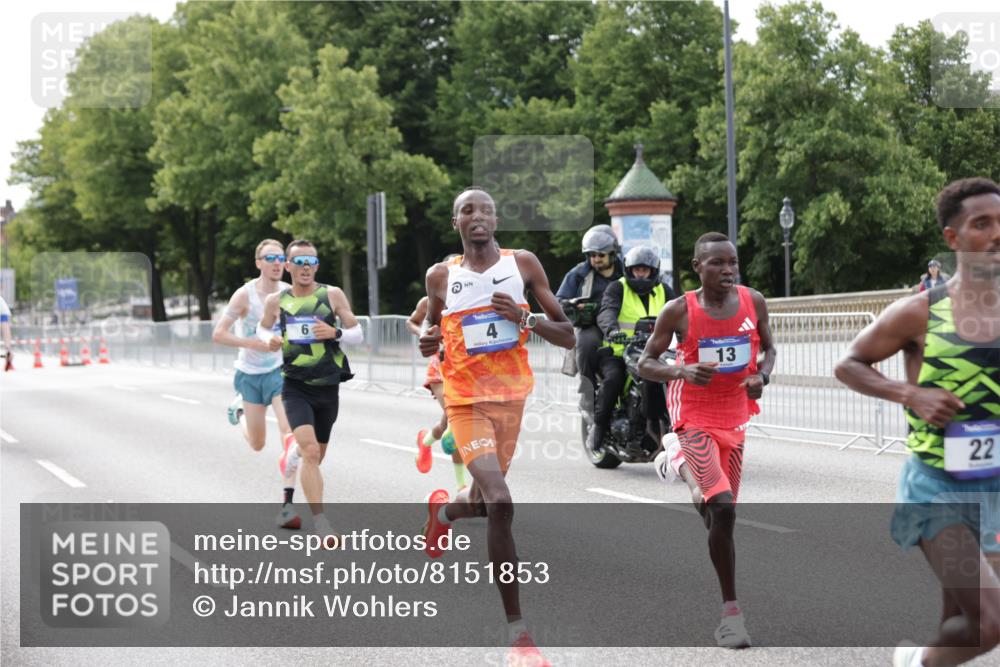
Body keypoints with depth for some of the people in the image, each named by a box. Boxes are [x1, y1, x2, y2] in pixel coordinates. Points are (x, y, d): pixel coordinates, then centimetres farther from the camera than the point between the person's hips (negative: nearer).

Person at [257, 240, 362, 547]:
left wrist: (335, 333, -19)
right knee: (310, 450, -21)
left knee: (315, 455, 16)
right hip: (296, 387, -2)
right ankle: (321, 524, -23)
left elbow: (357, 334, 2)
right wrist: (269, 339, -4)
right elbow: (262, 327, 19)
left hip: (327, 388, 2)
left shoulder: (332, 295, -2)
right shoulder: (276, 301, 0)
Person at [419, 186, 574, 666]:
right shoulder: (440, 276, 1)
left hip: (512, 396, 3)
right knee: (500, 502, -22)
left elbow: (569, 337, 0)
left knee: (481, 505, 17)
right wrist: (428, 342, -6)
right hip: (466, 400, -3)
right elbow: (432, 328, 18)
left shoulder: (523, 264, 0)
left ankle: (443, 511, 57)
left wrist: (525, 318, -17)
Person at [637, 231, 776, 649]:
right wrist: (681, 371, -24)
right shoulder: (678, 312, -12)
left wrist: (762, 376, -9)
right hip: (695, 418, -5)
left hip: (735, 418, 5)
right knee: (723, 508, -21)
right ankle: (731, 610, -14)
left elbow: (768, 349, 13)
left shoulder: (753, 302, -2)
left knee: (722, 509, 15)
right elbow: (645, 364, -5)